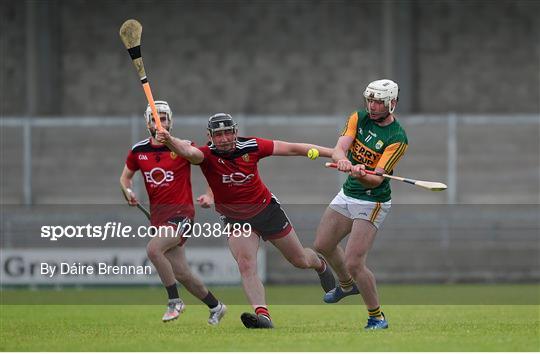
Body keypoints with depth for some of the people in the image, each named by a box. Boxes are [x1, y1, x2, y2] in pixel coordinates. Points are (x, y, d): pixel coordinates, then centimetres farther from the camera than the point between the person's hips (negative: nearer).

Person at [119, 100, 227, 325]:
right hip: (158, 217, 5)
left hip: (181, 213, -5)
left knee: (153, 249, -29)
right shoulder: (138, 151, 6)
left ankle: (174, 301, -16)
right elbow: (125, 177, 21)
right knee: (181, 274, 4)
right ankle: (216, 307, 25)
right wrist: (128, 192, -1)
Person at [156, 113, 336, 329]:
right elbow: (189, 152, -44)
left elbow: (291, 149, -9)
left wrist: (331, 153, -7)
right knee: (246, 265, -24)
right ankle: (263, 316, -31)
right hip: (235, 219, -1)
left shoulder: (251, 147, -16)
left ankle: (320, 264, 49)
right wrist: (170, 141, -67)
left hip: (266, 209, 1)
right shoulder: (208, 155, -22)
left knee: (300, 260, 15)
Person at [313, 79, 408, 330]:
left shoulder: (397, 138, -18)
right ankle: (346, 285, 47)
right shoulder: (359, 118, -1)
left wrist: (362, 174, -45)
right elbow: (339, 148, -15)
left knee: (354, 263, -15)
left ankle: (377, 317, 3)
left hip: (372, 202, -7)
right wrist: (342, 160, -38)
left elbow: (376, 179, -23)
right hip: (347, 194, 7)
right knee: (323, 245, 19)